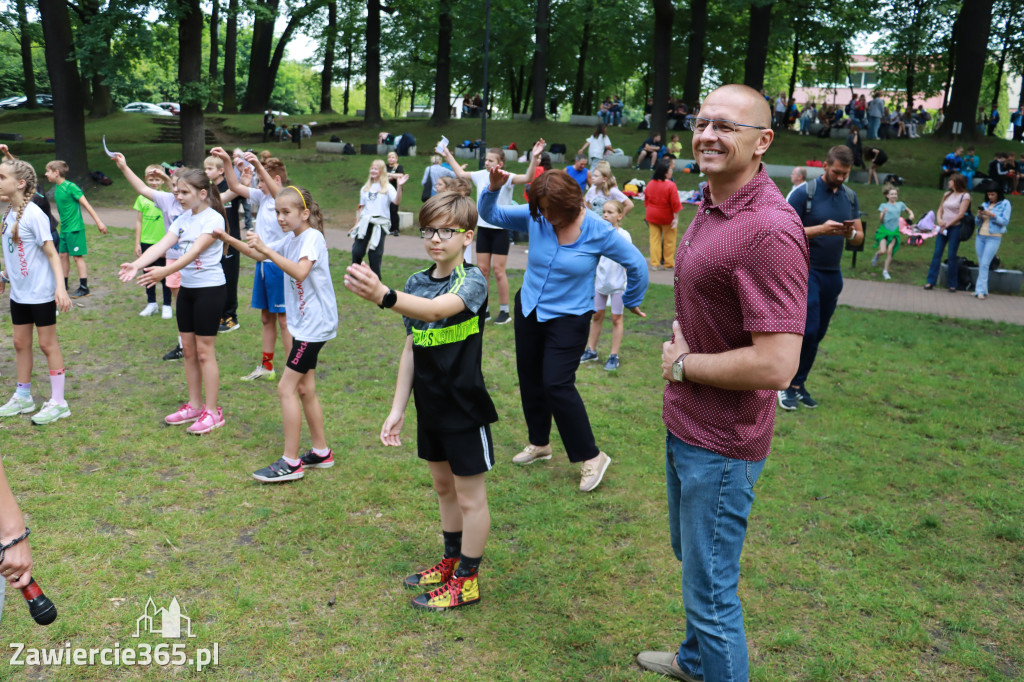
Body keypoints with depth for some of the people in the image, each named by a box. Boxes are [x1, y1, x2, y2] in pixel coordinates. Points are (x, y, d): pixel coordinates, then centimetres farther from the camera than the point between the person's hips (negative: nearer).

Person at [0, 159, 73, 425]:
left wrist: (60, 286, -27)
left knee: (47, 344, 2)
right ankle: (23, 397, 29)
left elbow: (51, 253, -19)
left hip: (40, 293, -7)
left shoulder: (34, 214, -18)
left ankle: (58, 402, 11)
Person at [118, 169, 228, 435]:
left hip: (210, 288, -8)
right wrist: (136, 265, -21)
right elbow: (161, 245, -5)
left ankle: (212, 411, 6)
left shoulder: (213, 219, -15)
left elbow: (194, 252, -27)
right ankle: (194, 405, 24)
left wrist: (164, 272, -39)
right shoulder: (182, 219, 8)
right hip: (186, 288, 8)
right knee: (188, 349, 12)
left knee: (204, 351, -3)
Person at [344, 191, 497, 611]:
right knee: (443, 487, 21)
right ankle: (452, 561, 39)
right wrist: (397, 408, 6)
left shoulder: (472, 281, -17)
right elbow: (411, 348, 7)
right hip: (430, 405, 7)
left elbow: (435, 309, -38)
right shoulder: (416, 283, 4)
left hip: (465, 407, -7)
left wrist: (383, 296, -56)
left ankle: (467, 580, 21)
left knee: (469, 496, 7)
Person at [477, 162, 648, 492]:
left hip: (569, 317, -5)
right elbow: (490, 215, -2)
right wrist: (493, 189, -21)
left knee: (557, 384, -13)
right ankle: (539, 443, 36)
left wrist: (632, 301, 4)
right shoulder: (534, 218, -8)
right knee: (530, 379, 15)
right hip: (528, 310, 5)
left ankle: (591, 457, 0)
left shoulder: (598, 231, -17)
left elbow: (636, 263, -6)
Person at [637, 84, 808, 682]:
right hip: (686, 425, 10)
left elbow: (775, 365, -30)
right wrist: (680, 341, 4)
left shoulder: (769, 229, -26)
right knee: (690, 557, 28)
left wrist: (682, 363, -17)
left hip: (721, 444, -10)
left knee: (711, 590, 4)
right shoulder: (711, 206, 6)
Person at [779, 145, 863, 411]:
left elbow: (860, 237, 13)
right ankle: (787, 385, 2)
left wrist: (851, 234, -11)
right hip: (805, 270, -6)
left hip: (833, 274, 6)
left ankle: (799, 384, 19)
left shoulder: (850, 197, 9)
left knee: (818, 334, 8)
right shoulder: (804, 193, -9)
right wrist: (820, 229, -24)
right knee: (806, 330, -12)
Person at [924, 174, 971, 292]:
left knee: (952, 256, -4)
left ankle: (952, 284, 4)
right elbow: (940, 209, 16)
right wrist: (939, 220, -4)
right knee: (937, 254, -1)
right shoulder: (947, 194, 16)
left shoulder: (965, 196, -3)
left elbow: (961, 214, -10)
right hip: (943, 227, 5)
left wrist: (947, 225, -14)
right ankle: (930, 282, -1)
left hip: (955, 228, -5)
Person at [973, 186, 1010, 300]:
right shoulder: (985, 204, 11)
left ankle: (980, 290, -15)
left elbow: (1005, 221, -6)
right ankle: (984, 290, 13)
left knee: (985, 264, -14)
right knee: (981, 264, 6)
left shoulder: (1005, 204, 0)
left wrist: (992, 215, -17)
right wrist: (979, 216, -7)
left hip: (993, 238, -5)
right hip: (980, 236, 5)